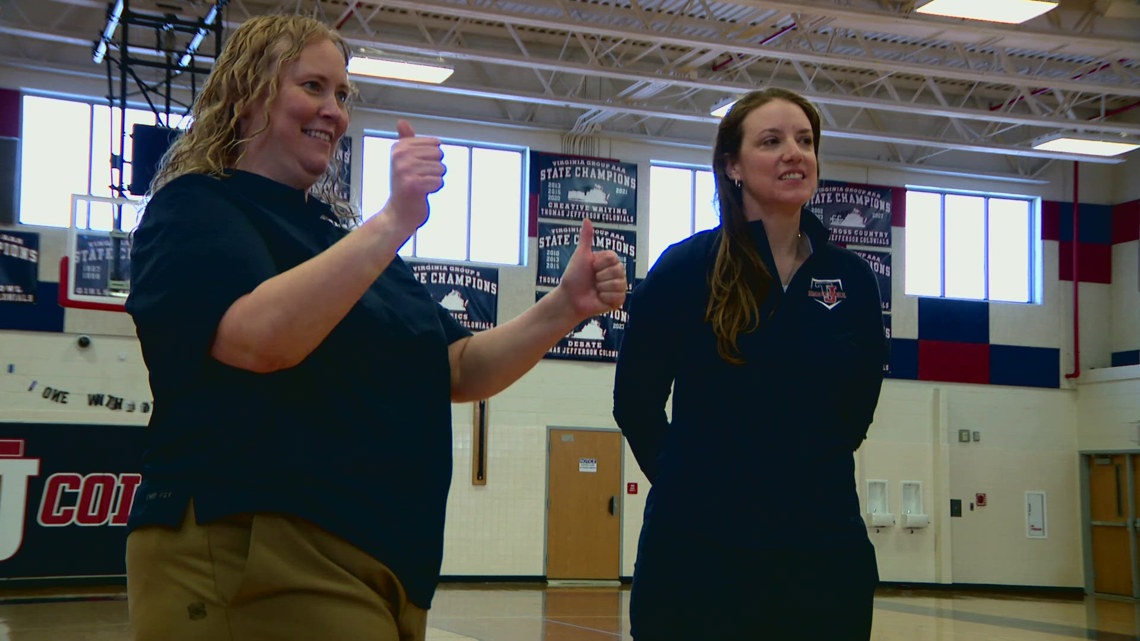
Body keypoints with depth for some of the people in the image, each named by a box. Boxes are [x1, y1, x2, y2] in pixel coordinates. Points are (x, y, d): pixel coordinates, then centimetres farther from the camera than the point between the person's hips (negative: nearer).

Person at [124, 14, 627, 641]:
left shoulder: (338, 233, 21)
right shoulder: (192, 210, -3)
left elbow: (461, 371, 15)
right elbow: (260, 337, -24)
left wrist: (565, 307, 1)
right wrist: (395, 221, -28)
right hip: (250, 562, -8)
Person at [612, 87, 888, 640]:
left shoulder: (853, 281, 5)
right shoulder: (685, 268, -5)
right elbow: (636, 402, 2)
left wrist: (805, 477, 11)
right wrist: (694, 481, 8)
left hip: (826, 548, 3)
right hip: (700, 551, -3)